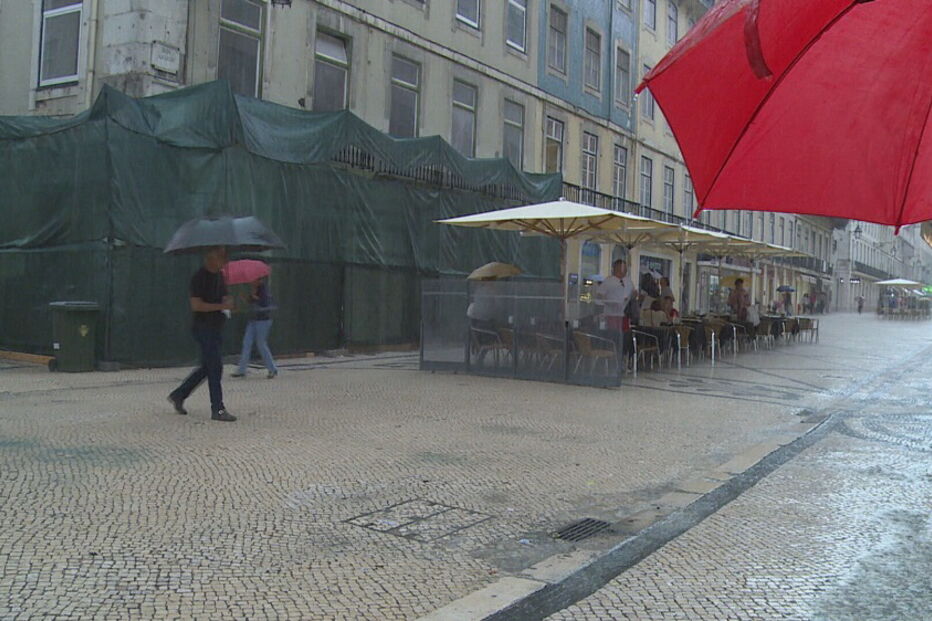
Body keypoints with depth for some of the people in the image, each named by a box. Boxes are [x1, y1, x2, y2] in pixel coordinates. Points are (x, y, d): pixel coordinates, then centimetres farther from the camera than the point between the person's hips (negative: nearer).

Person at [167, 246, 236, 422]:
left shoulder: (219, 276, 14)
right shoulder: (199, 277, -12)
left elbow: (224, 298, 18)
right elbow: (197, 305, -18)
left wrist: (229, 302, -5)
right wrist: (222, 306, -19)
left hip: (216, 327, 9)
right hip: (203, 327, -9)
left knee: (207, 367, 14)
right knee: (215, 366, -9)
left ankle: (178, 395, 28)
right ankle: (217, 409, -5)